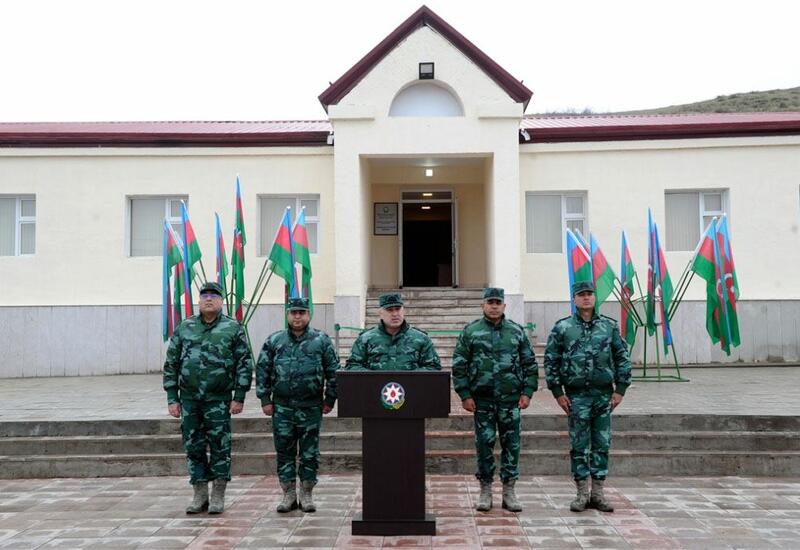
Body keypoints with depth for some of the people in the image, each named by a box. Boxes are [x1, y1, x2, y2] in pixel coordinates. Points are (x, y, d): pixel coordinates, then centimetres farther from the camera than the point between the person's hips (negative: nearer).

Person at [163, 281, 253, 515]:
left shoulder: (233, 329, 0)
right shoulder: (184, 328, 8)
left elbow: (244, 364, -2)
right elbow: (171, 364, 9)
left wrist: (239, 397, -8)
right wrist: (172, 398, 3)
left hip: (218, 399, -3)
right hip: (189, 399, 3)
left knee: (220, 447, 2)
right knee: (193, 447, 8)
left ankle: (218, 496, 13)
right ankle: (200, 495, 20)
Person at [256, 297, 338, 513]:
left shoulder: (321, 340, 1)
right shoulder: (274, 341, 5)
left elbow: (333, 371, 3)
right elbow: (262, 371, 6)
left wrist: (329, 400, 0)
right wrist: (265, 399, 1)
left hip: (311, 408, -1)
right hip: (282, 407, 1)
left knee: (310, 453, 5)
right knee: (284, 452, 6)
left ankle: (306, 495, 17)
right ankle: (289, 494, 17)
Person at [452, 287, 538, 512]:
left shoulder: (517, 331, 7)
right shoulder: (470, 332, 2)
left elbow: (530, 364, 9)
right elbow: (459, 365, 1)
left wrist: (527, 392, 0)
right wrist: (465, 395, -5)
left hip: (510, 399, 1)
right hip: (482, 400, -1)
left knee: (511, 444, 4)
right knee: (484, 444, 3)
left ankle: (509, 491, 15)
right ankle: (485, 491, 15)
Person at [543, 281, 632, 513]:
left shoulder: (610, 326, 5)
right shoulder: (562, 328, -1)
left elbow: (622, 358, 8)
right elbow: (550, 361, 1)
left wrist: (620, 389, 1)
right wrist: (557, 392, -4)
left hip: (604, 394, 2)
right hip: (576, 395, -2)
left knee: (602, 445, 7)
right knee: (579, 446, 3)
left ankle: (598, 494, 16)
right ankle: (582, 494, 12)